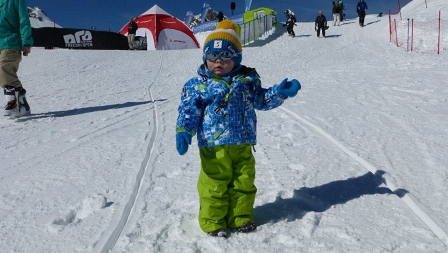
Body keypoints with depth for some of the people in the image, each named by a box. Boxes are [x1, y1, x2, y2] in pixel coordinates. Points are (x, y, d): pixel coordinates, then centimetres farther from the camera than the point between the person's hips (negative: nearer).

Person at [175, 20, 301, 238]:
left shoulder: (247, 80, 9)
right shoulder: (197, 85, -1)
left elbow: (261, 99, 17)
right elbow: (189, 111, -5)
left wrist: (280, 92, 1)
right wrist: (183, 132, -21)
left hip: (243, 145, 4)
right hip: (213, 146, -3)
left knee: (244, 183, 14)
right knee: (215, 185, 2)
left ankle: (241, 218, 31)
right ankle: (213, 222, 20)